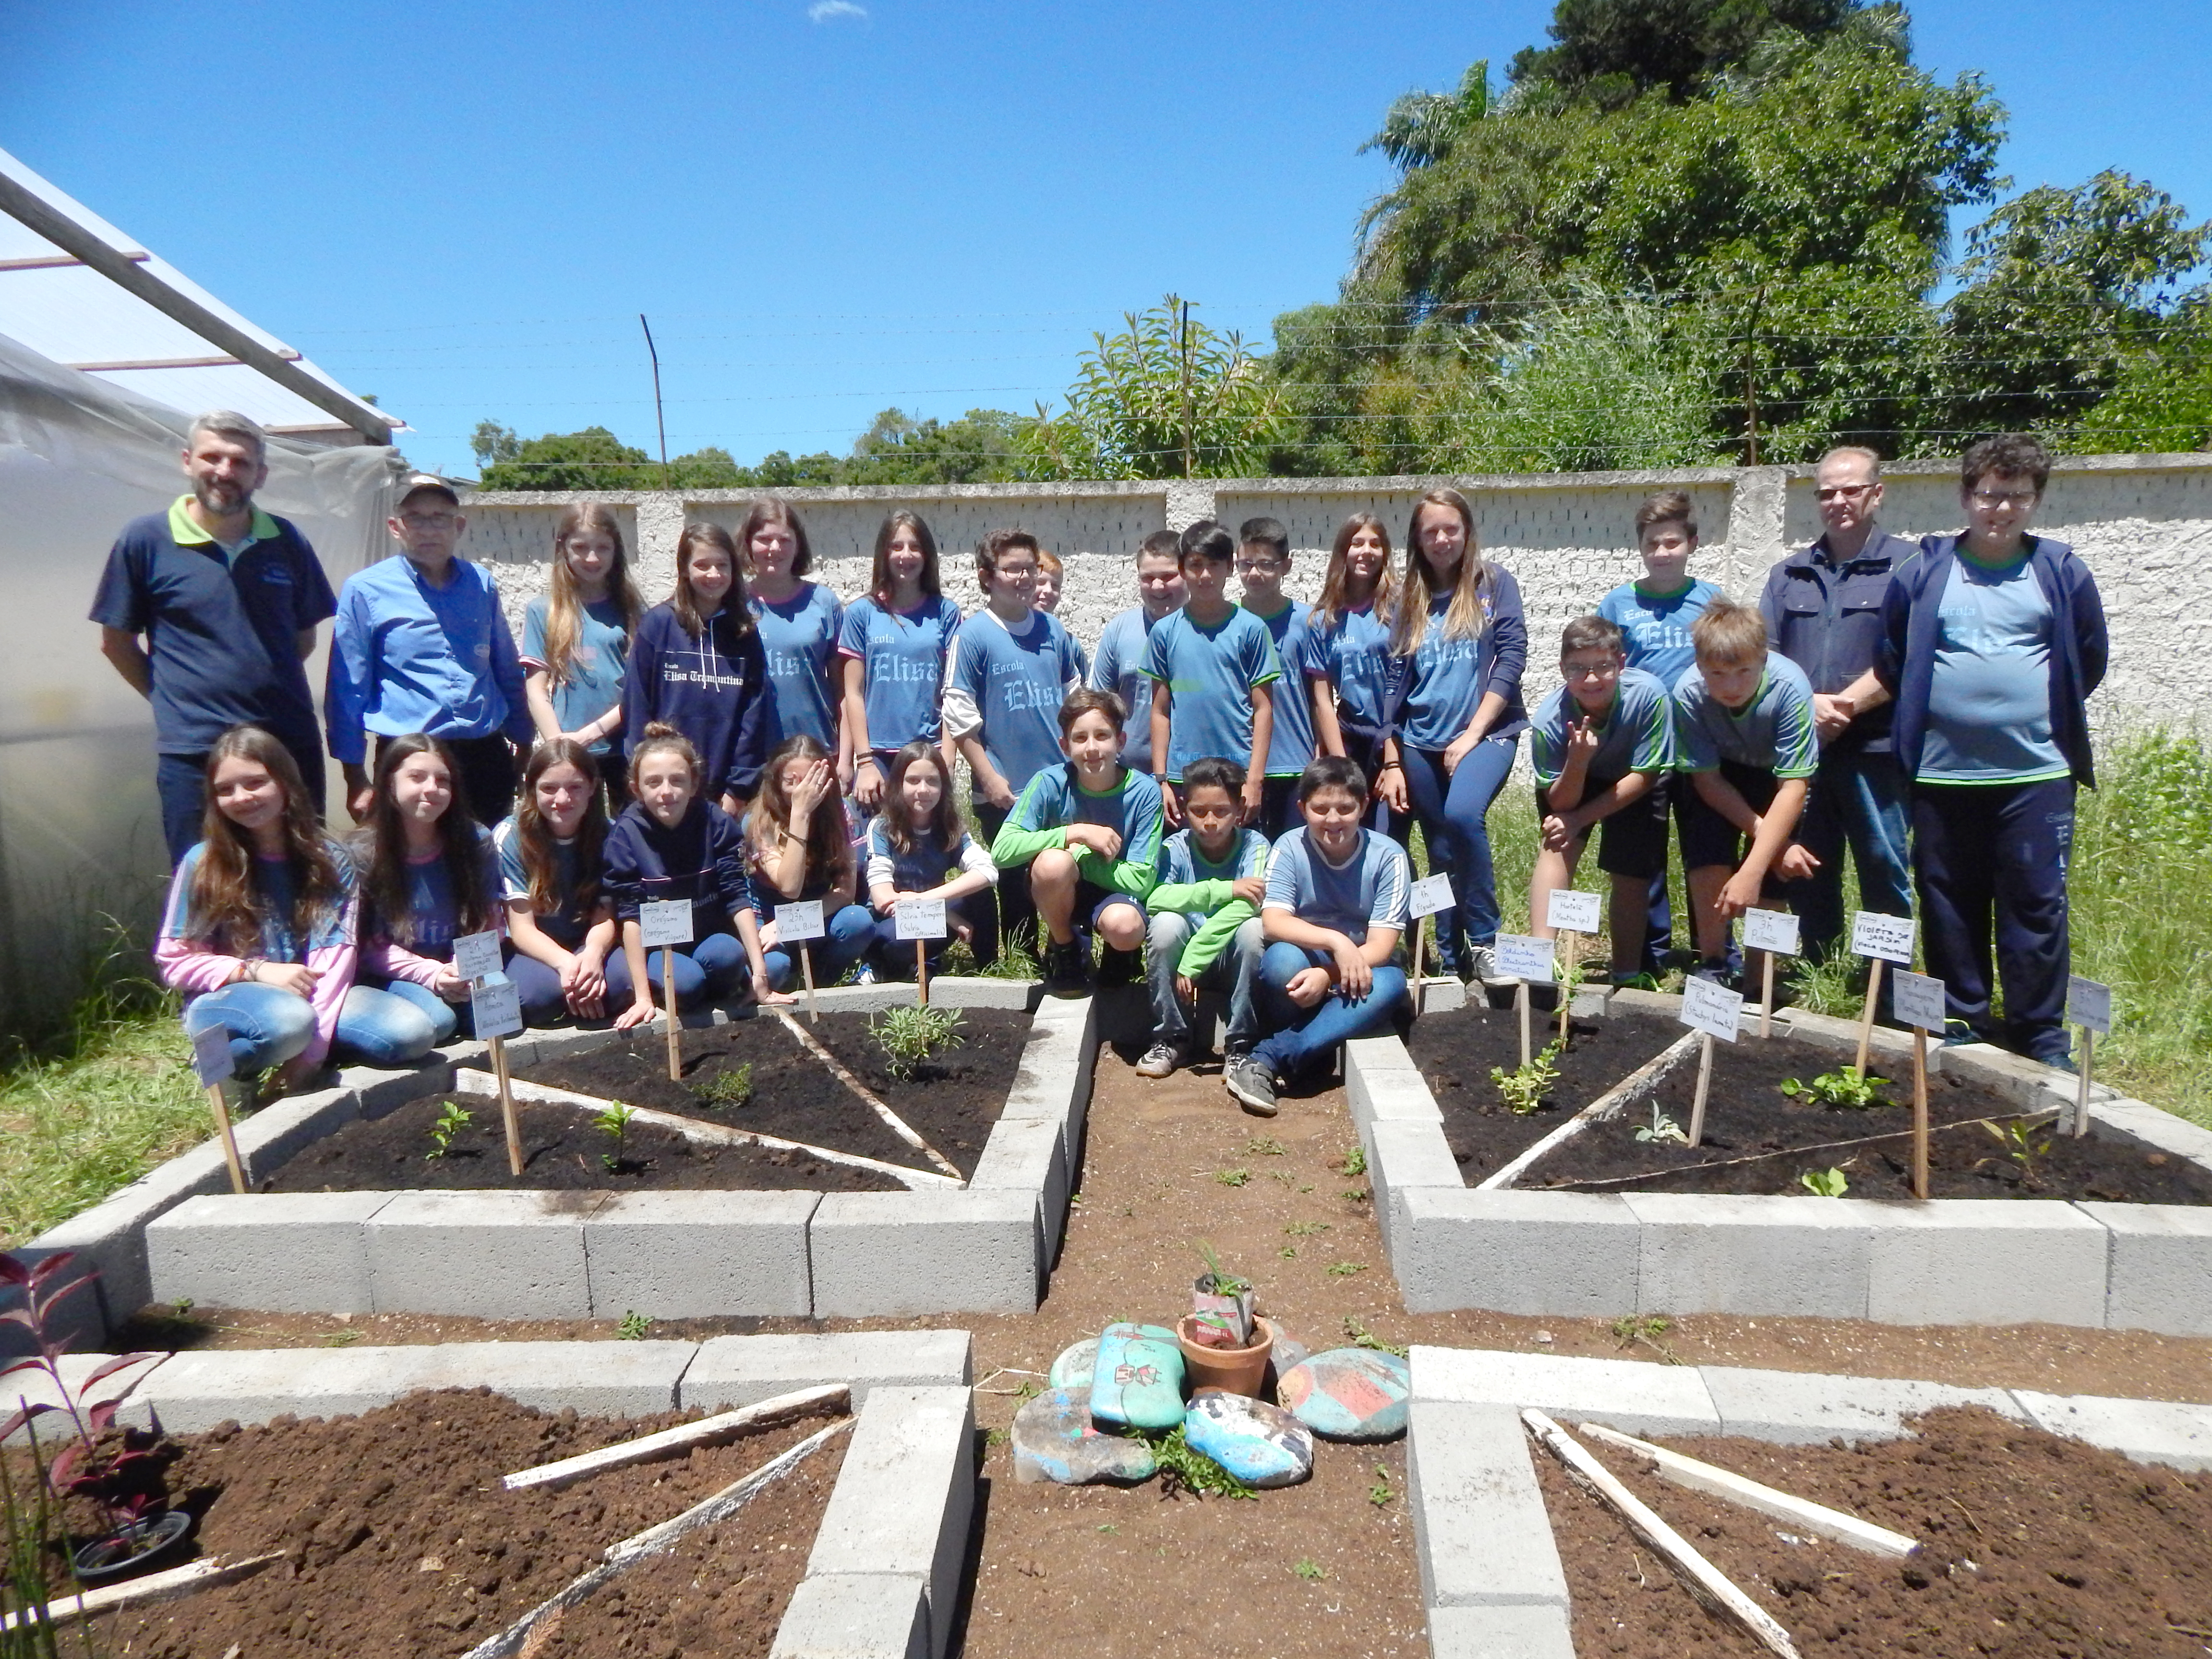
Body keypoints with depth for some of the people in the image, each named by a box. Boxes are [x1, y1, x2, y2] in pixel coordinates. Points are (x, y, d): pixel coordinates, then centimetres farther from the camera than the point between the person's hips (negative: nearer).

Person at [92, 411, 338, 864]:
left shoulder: (286, 541, 6)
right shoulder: (145, 539, -1)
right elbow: (116, 640, 6)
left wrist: (264, 685, 7)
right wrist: (172, 699, 5)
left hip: (292, 744, 2)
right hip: (192, 752, -2)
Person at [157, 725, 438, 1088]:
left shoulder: (330, 861, 0)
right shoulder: (202, 863, -2)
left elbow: (335, 953, -8)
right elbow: (173, 961, 0)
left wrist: (311, 1047, -19)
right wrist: (257, 970, -17)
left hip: (311, 996, 3)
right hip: (224, 1001, -2)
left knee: (413, 1032, -23)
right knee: (289, 1020, -38)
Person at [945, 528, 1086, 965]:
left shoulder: (1053, 630, 9)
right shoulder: (973, 635, -5)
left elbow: (1074, 697, 18)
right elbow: (959, 716, -7)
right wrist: (990, 778, -10)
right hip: (1005, 790, -4)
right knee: (1015, 885, 6)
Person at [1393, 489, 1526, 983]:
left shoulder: (1495, 582, 3)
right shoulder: (1411, 599, 12)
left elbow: (1511, 659, -4)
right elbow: (1396, 682, 11)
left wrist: (1472, 735, -10)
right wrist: (1392, 760, 5)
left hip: (1487, 731, -4)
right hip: (1422, 742, 4)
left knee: (1463, 814, -29)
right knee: (1442, 853, 6)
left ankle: (1484, 938, -14)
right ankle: (1451, 959, 17)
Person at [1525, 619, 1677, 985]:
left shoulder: (1649, 695, -34)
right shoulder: (1549, 721, -32)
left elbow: (1642, 777, -23)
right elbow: (1559, 802, -25)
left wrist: (1581, 818, -25)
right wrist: (1577, 761, -45)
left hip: (1635, 787, 0)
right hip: (1571, 784, 0)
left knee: (1630, 873, -3)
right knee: (1556, 845, -23)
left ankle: (1626, 975, 14)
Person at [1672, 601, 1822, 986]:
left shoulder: (1789, 687, -36)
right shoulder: (1688, 693, -32)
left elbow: (1793, 788, -34)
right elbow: (1707, 779, -20)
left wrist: (1751, 872, -41)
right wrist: (1768, 837, -27)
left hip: (1778, 775, 0)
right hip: (1720, 773, 1)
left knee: (1773, 876, -14)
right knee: (1706, 852, -23)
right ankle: (1712, 965, -7)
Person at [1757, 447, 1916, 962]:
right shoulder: (1789, 574, 16)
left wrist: (1842, 706, -14)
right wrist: (1806, 705, -8)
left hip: (1874, 748, -4)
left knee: (1884, 872, 1)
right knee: (1809, 874, 10)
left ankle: (1889, 990, 10)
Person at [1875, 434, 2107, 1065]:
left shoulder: (2061, 572, 5)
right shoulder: (1925, 571, 4)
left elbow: (2090, 658, 15)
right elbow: (1891, 661, 13)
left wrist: (2045, 713, 14)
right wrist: (1922, 718, 9)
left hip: (2036, 773, -1)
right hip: (1943, 772, 1)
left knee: (2036, 906, 2)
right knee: (1950, 905, 8)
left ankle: (2041, 1033, 14)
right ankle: (1961, 1021, 21)